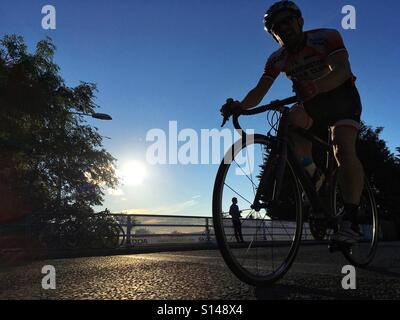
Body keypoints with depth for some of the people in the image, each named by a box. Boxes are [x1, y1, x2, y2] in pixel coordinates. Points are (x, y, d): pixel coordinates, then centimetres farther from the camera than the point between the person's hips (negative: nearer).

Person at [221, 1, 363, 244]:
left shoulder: (327, 37, -18)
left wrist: (318, 86, -55)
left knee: (344, 150, -27)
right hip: (313, 104, 5)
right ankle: (313, 174, -3)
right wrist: (240, 105, -40)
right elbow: (259, 91, -18)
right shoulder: (278, 60, -8)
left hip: (343, 96, -5)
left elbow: (342, 70, -34)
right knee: (292, 119, -26)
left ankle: (351, 221, -29)